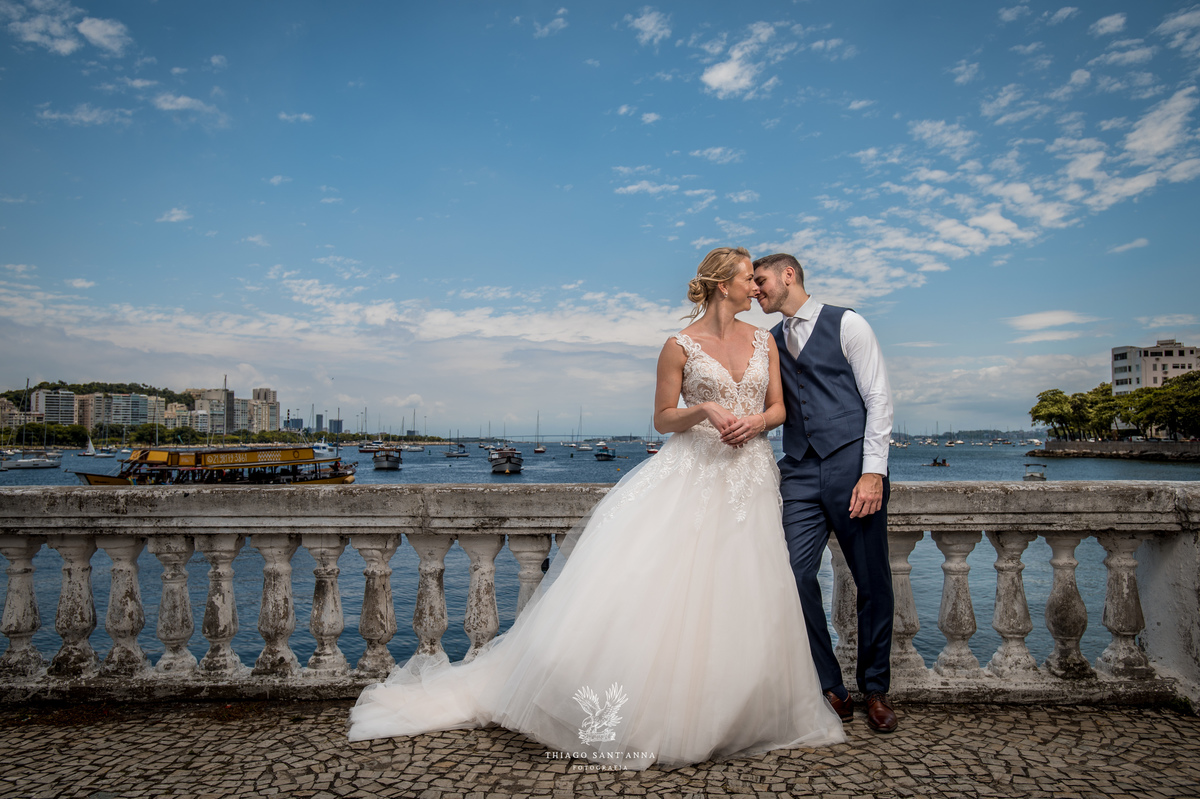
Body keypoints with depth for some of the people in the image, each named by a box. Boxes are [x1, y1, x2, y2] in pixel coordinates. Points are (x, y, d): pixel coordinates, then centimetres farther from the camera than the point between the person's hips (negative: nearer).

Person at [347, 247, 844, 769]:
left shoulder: (765, 341, 11)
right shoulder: (681, 346, -2)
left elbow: (778, 408, 13)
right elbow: (662, 419, 1)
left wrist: (755, 421, -8)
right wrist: (703, 410, -16)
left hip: (750, 479, 4)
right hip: (691, 472, -4)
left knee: (739, 607, 5)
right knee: (647, 587, -10)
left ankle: (733, 718, 23)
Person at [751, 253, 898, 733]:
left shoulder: (846, 324, 3)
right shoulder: (770, 342, 17)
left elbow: (878, 398, -3)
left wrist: (873, 472, -12)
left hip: (851, 466, -4)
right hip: (800, 473, 4)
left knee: (873, 583, 4)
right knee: (795, 576, -6)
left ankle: (876, 690, 23)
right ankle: (830, 690, 10)